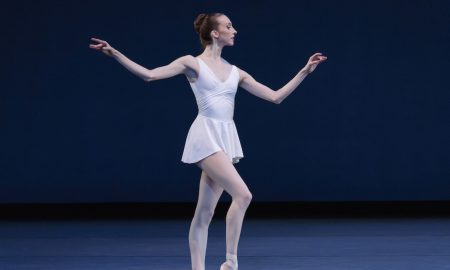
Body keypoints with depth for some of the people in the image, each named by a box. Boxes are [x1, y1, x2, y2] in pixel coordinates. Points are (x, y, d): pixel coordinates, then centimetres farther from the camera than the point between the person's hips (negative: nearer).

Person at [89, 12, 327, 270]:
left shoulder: (236, 72, 15)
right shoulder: (193, 63, 1)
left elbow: (276, 97, 17)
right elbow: (149, 74, -7)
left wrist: (305, 71, 16)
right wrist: (115, 54, -16)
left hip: (227, 139, 6)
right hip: (206, 136, -6)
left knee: (205, 212, 7)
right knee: (243, 194, -21)